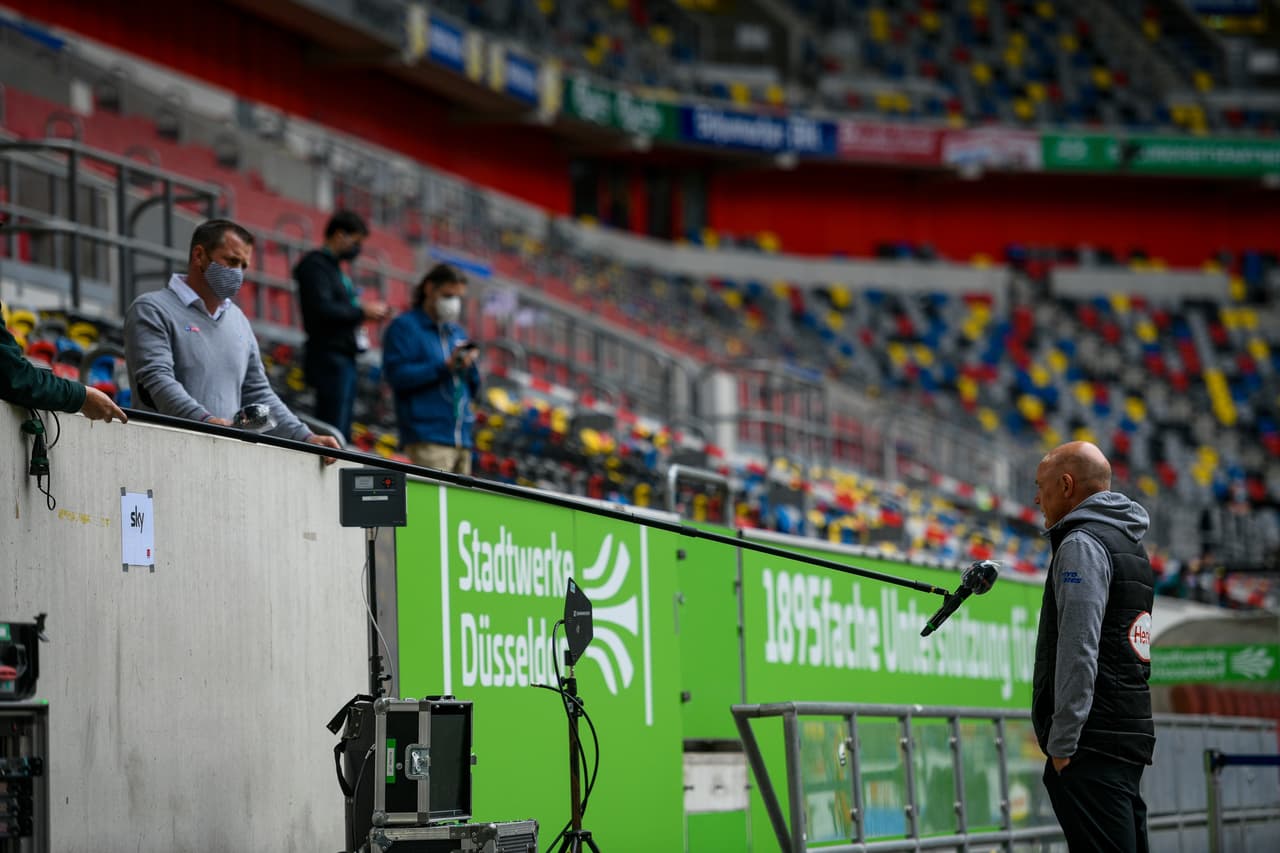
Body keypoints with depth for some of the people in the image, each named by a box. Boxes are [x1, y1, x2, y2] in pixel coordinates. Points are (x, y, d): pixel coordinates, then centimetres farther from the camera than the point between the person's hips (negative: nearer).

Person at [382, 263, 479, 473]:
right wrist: (445, 366, -15)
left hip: (461, 438, 7)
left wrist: (469, 367, -1)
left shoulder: (456, 332, 23)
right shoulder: (404, 327, 2)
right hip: (427, 438, -7)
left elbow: (473, 390, 22)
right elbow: (397, 375, -12)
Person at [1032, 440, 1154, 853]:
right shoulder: (1131, 545, 22)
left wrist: (1062, 743, -19)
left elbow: (1079, 652, -18)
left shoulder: (1081, 544, -8)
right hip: (1131, 735, 10)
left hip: (1093, 742, -10)